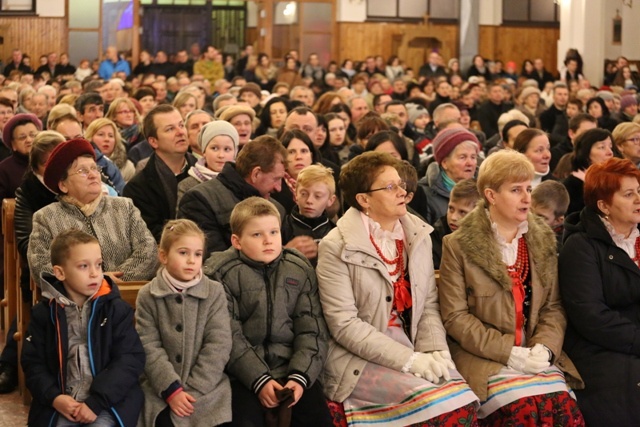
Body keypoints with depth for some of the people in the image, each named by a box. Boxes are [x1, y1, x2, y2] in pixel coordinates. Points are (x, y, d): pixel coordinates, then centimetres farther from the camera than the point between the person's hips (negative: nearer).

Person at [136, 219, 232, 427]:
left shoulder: (215, 292, 1)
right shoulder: (147, 296, 1)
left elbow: (218, 345, -5)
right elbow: (149, 347, -4)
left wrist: (192, 390, -11)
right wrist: (172, 389, -14)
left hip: (208, 388, 0)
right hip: (163, 390, 0)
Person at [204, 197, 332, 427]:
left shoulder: (300, 270, 7)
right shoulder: (221, 274, -2)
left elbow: (312, 331, 3)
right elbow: (229, 337, -8)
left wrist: (300, 376, -11)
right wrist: (259, 379, -16)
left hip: (292, 365, 3)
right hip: (245, 372, -3)